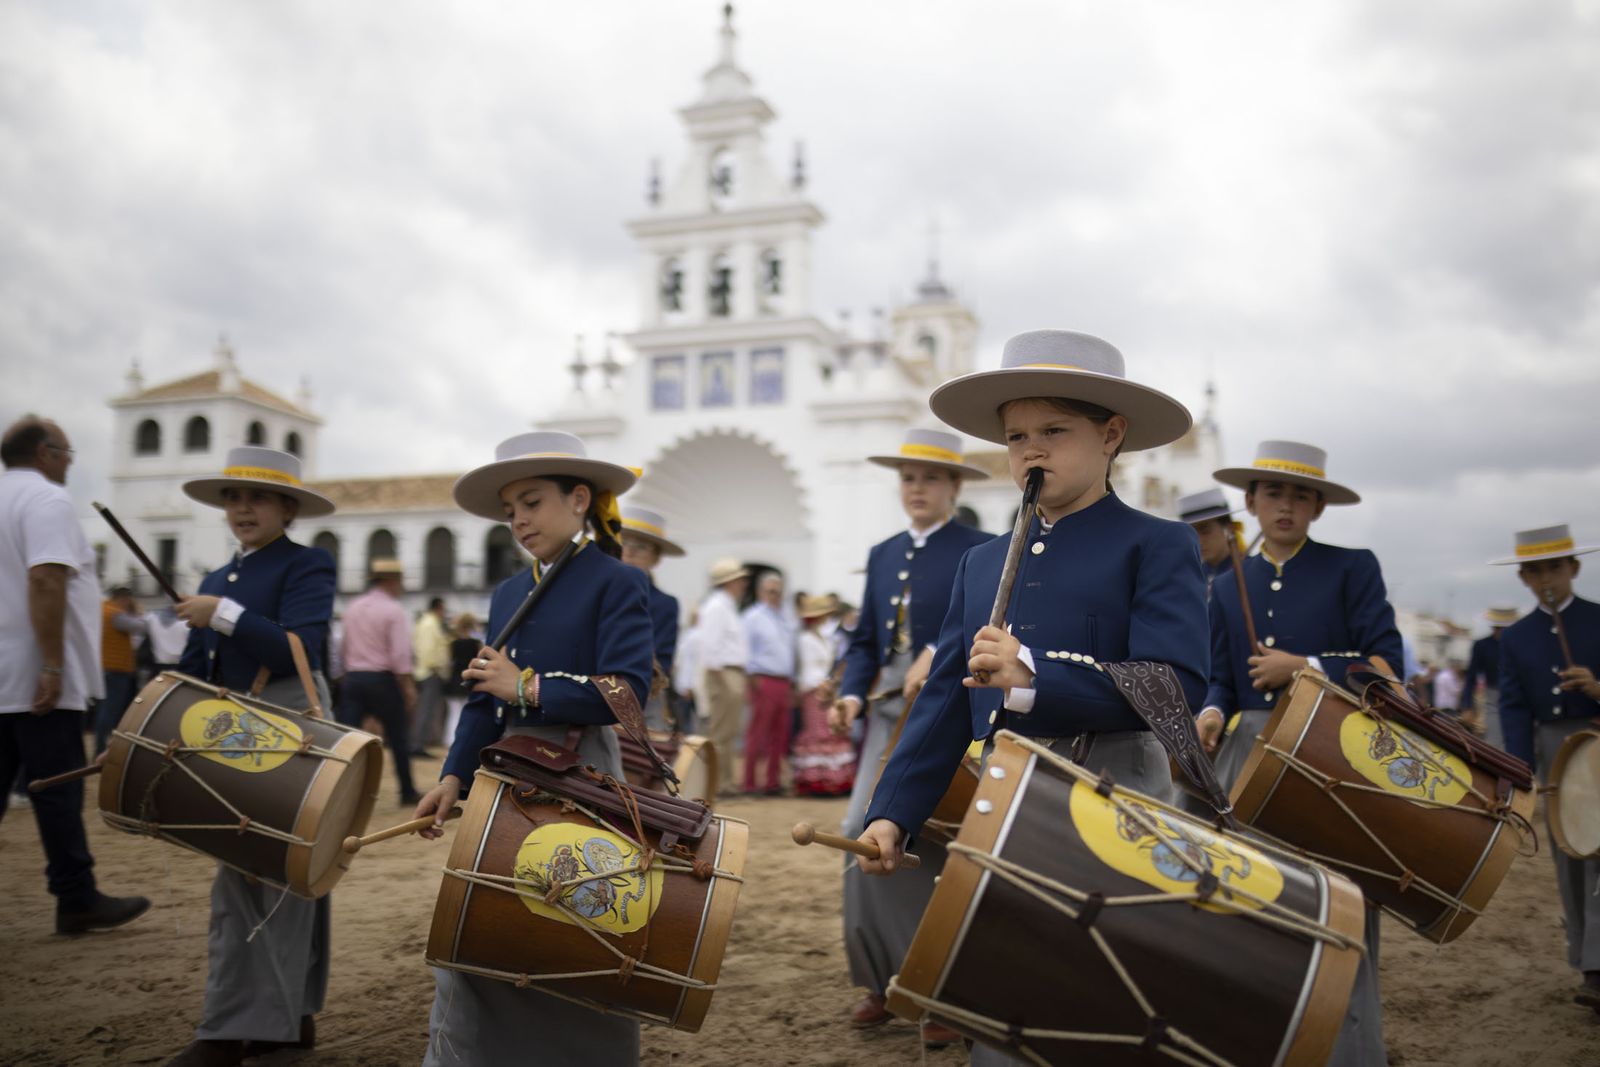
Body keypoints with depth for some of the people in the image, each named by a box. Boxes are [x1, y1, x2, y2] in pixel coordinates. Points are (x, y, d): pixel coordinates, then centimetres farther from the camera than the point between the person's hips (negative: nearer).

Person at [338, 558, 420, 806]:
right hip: (382, 679, -5)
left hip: (352, 677, 5)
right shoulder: (393, 610, -9)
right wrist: (409, 687, -10)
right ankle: (407, 793, 21)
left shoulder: (353, 607, 10)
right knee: (398, 738, 10)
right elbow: (400, 654, -15)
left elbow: (345, 646, 14)